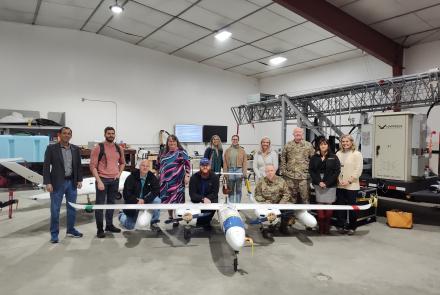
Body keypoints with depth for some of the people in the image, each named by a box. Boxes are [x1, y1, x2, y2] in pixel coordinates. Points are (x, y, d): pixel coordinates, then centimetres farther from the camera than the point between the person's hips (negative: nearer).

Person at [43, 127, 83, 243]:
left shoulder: (75, 149, 7)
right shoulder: (51, 148, -4)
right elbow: (46, 166, -6)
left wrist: (79, 180, 4)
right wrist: (47, 183, -12)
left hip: (72, 182, 4)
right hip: (57, 183, -4)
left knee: (72, 208, 12)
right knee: (55, 210, 3)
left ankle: (71, 229, 26)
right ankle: (54, 233, 15)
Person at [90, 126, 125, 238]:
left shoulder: (119, 148, 7)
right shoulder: (98, 148, -7)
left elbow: (122, 163, 21)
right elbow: (93, 166, -9)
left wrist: (119, 173, 5)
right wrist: (99, 181, -16)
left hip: (114, 180, 5)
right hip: (102, 179, -4)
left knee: (111, 203, 14)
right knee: (100, 204, 1)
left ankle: (109, 225, 27)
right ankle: (100, 229, 11)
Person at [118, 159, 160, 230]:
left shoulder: (152, 177, -11)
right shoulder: (131, 178, -17)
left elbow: (155, 191, -17)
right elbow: (126, 194, -17)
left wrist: (144, 200, -28)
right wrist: (137, 201, -26)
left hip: (145, 200, 2)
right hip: (133, 202, -2)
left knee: (157, 200, -28)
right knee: (129, 226, 3)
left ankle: (154, 222, -8)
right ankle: (121, 215, 38)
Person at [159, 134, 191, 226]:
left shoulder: (181, 152, -3)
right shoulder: (164, 154, 15)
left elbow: (187, 164, -9)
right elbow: (160, 165, 22)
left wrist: (187, 176, -16)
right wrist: (159, 176, 21)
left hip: (177, 181, -6)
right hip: (166, 181, 6)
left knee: (176, 199, -6)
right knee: (167, 200, 10)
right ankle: (170, 217, 24)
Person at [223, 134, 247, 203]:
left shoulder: (242, 150, 5)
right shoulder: (227, 151, 8)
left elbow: (245, 162, 0)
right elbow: (225, 162, 5)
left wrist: (244, 173, -8)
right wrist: (225, 173, -3)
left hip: (239, 170, -1)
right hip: (230, 170, 1)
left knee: (238, 189, 5)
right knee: (231, 190, 8)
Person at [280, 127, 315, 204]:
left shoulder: (308, 145, 4)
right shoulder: (288, 145, 7)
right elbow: (283, 158, 11)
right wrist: (283, 170, 5)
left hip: (303, 175, -1)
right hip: (290, 175, 2)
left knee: (305, 196, 1)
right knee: (291, 196, 11)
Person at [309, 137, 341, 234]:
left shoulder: (333, 157, 2)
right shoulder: (314, 158, 8)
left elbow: (337, 171, -4)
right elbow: (311, 170, 3)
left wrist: (327, 183, -11)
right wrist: (319, 182, -9)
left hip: (330, 186, -1)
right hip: (318, 185, 1)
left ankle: (327, 228, 11)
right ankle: (321, 227, 8)